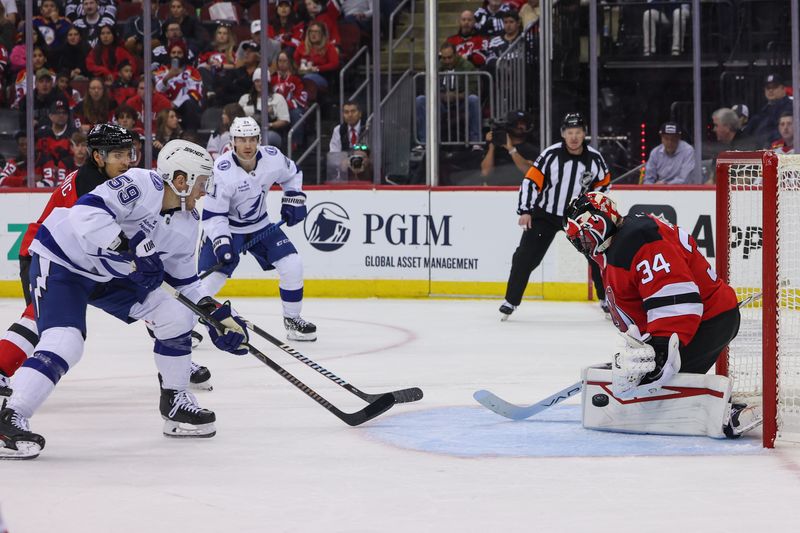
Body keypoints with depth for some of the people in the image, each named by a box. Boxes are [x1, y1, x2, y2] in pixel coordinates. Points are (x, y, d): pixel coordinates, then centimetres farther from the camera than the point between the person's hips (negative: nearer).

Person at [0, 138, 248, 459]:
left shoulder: (187, 224, 0)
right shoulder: (141, 186, -27)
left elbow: (183, 277, 10)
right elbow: (86, 213, -38)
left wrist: (216, 313, -1)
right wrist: (132, 251, -40)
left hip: (111, 275, 8)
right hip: (60, 261, -8)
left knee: (176, 316, 0)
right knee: (65, 342, -27)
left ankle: (175, 403, 15)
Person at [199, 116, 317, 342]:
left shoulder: (272, 157, -15)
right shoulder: (222, 171, -28)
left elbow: (291, 174, 9)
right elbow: (213, 214, -25)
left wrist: (294, 199, -2)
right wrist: (221, 243, -35)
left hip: (259, 224, 4)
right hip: (227, 227, -4)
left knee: (292, 265, -7)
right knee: (210, 278, -14)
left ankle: (292, 319, 10)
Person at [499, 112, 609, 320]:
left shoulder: (595, 158, -9)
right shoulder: (551, 155, -18)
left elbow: (604, 182, 9)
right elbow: (531, 180, -15)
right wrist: (525, 211, -18)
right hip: (546, 214, -2)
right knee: (526, 256, -8)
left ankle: (606, 299, 15)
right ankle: (511, 301, 3)